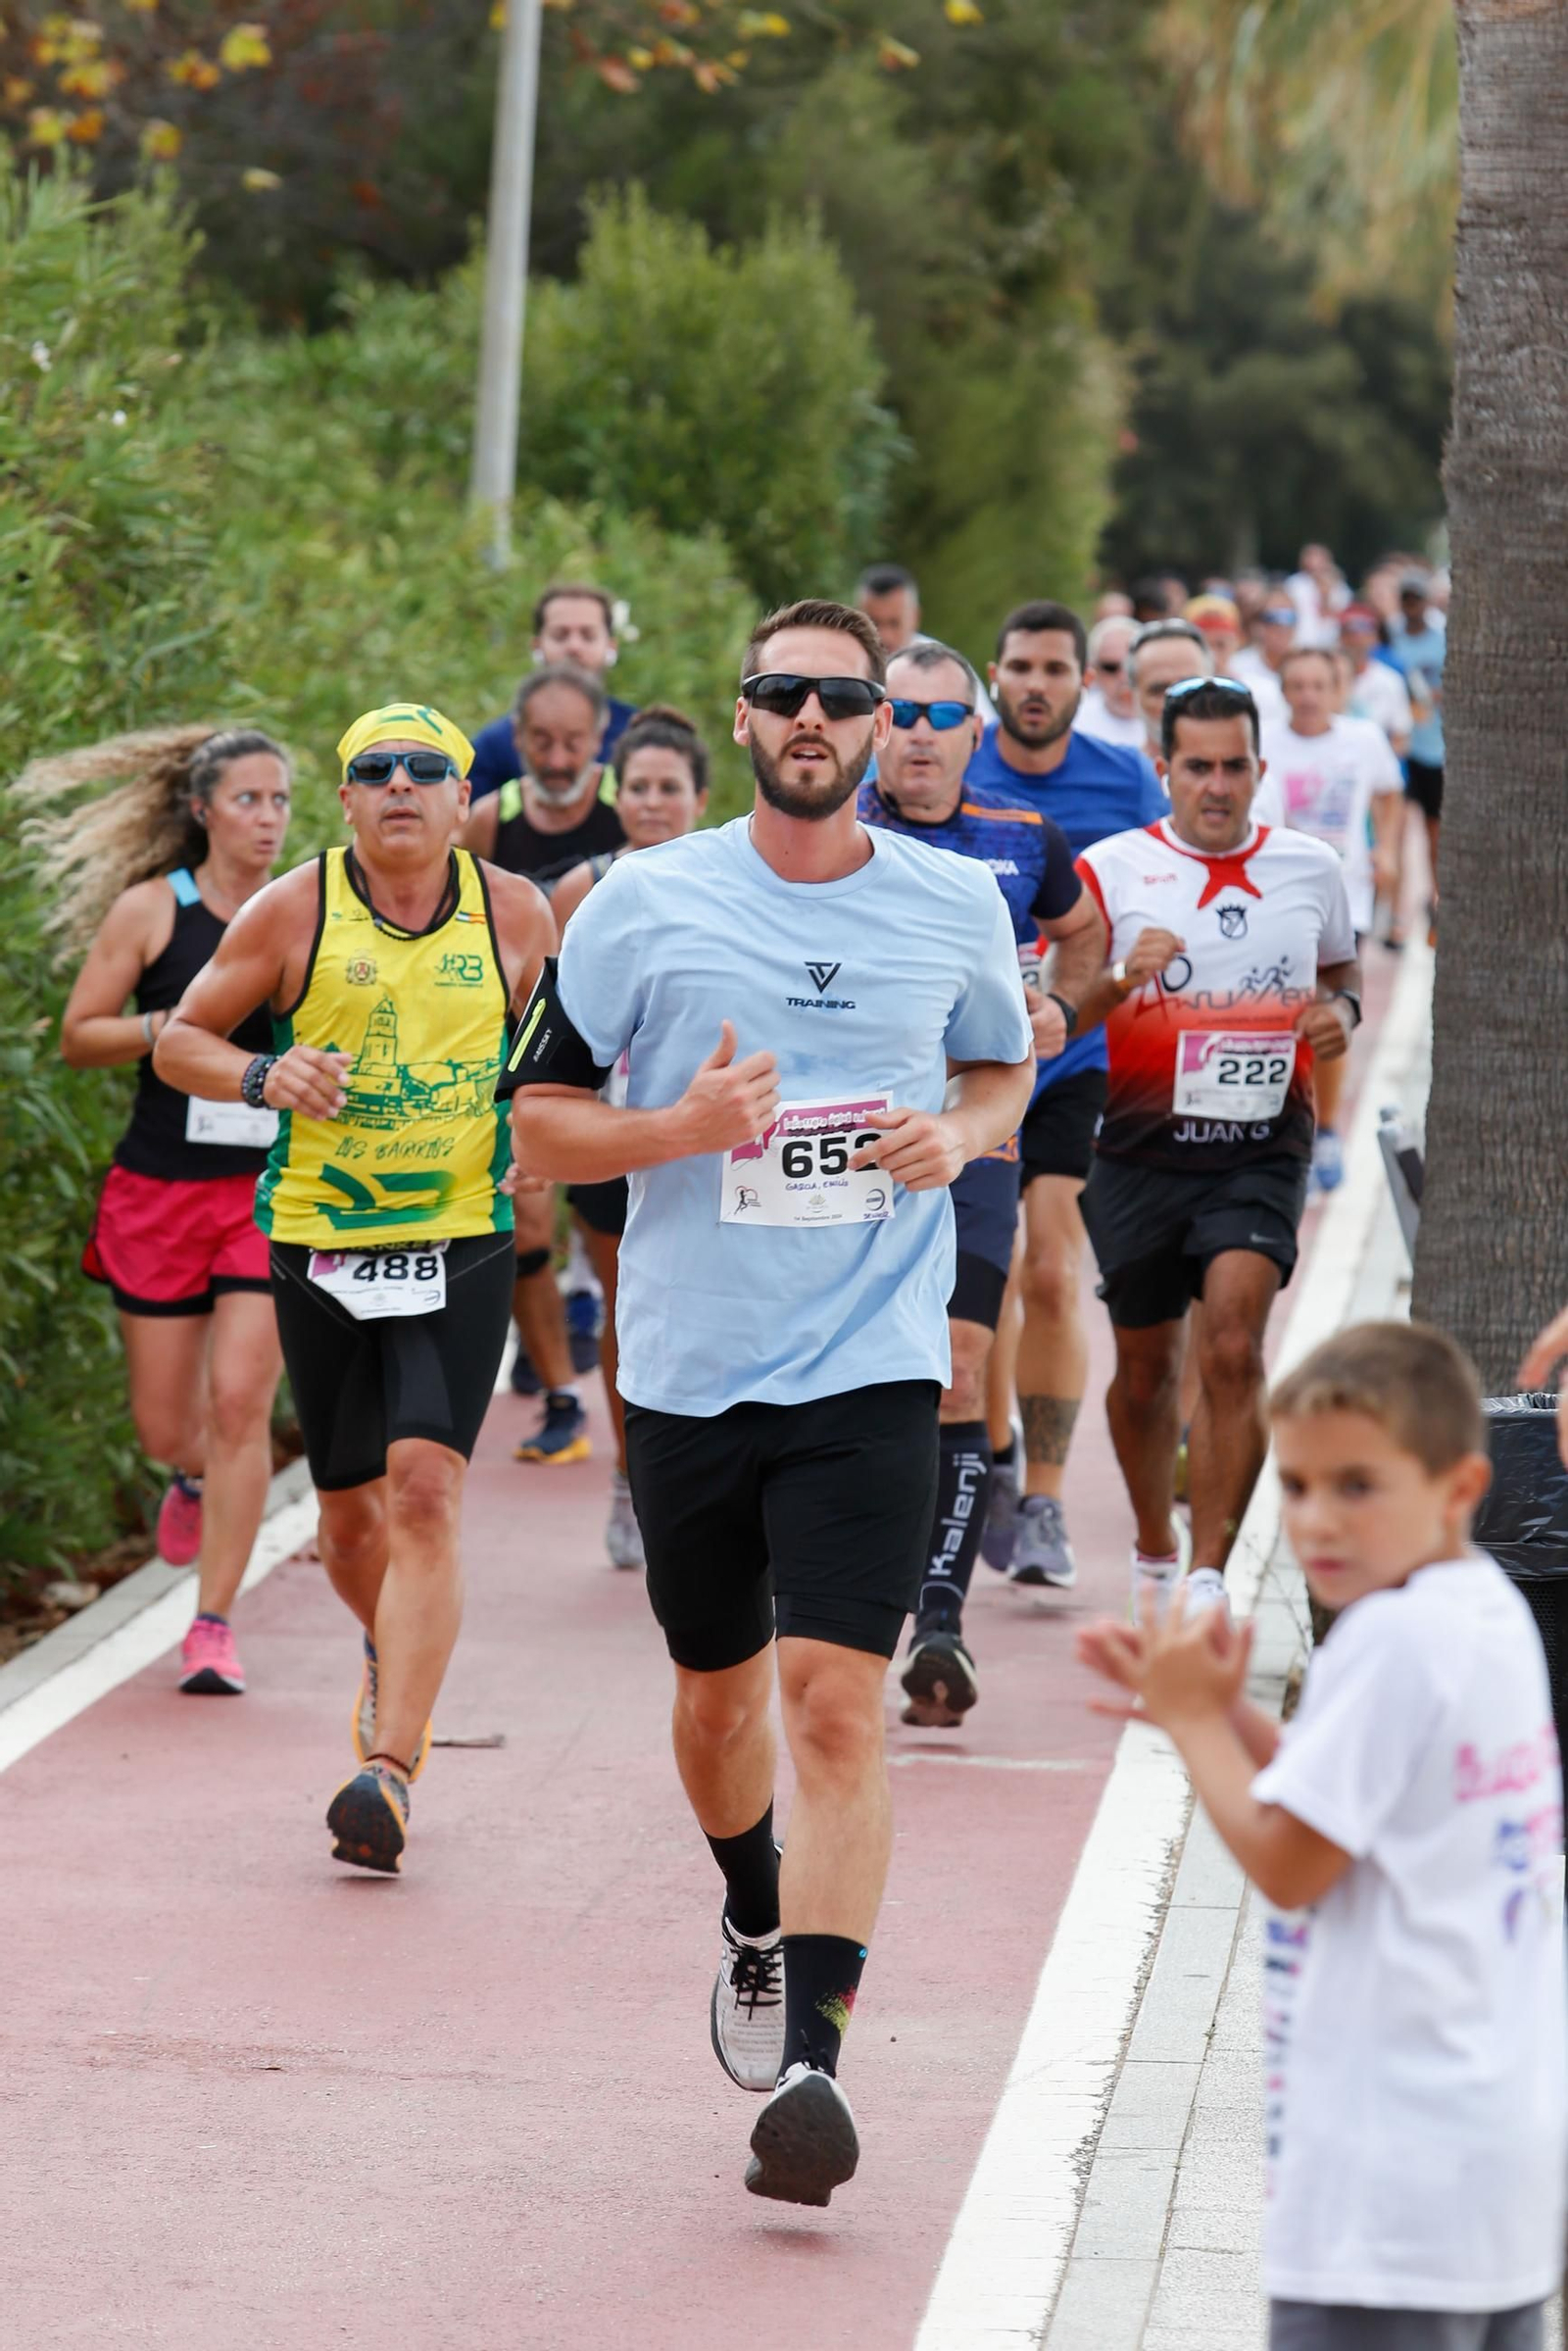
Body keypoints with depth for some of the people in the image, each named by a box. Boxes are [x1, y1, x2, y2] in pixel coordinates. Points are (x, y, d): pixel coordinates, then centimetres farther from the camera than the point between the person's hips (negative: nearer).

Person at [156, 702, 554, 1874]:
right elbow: (180, 1038, 4)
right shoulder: (294, 910, -3)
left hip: (462, 1245, -1)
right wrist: (261, 1075, -16)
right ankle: (395, 1658, 46)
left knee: (426, 1490, -17)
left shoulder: (515, 912, 0)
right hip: (319, 1241, 1)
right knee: (350, 1512, 12)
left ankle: (391, 1767, -18)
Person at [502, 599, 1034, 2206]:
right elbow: (536, 1123, 2)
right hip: (688, 1366, 2)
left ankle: (809, 2058, -18)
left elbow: (1004, 1069, 20)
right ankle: (755, 1920, 47)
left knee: (834, 1703, -15)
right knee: (717, 1691, 17)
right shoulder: (643, 902, -2)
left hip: (872, 1365, -1)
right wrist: (684, 1126, -16)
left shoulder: (956, 906, 2)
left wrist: (961, 1135, -3)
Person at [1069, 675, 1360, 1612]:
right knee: (1146, 1364, 12)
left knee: (1234, 1350, -18)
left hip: (1262, 1148, 0)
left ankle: (1209, 1576, -15)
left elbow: (1343, 968, 23)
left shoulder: (1313, 867, 5)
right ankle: (1155, 1550, 35)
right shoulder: (1111, 869, -2)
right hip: (1142, 1146, 0)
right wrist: (1119, 981, -23)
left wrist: (1342, 1010, 1)